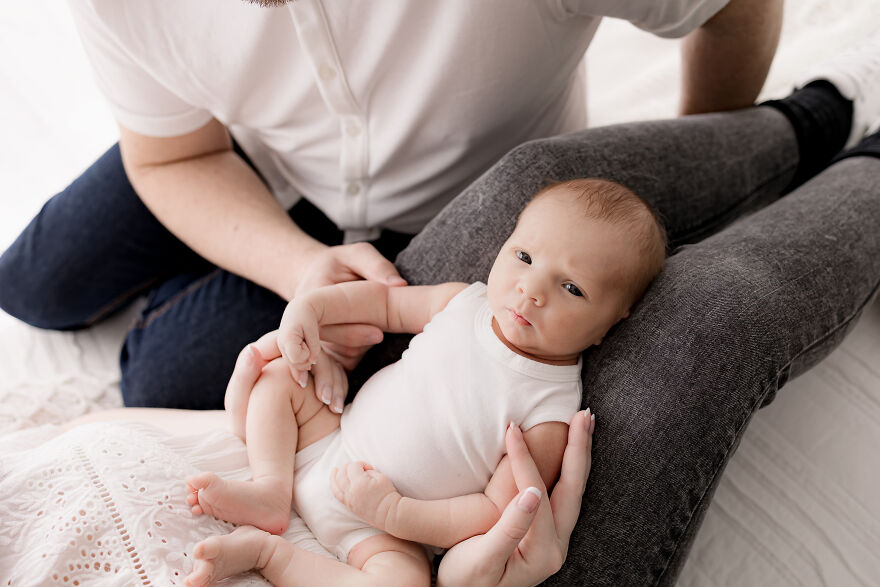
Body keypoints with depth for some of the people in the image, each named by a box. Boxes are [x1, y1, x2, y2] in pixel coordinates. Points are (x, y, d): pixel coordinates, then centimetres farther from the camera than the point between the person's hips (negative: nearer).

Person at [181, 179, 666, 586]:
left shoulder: (552, 417, -21)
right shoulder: (464, 302, -8)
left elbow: (498, 514, -21)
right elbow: (386, 301, 9)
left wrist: (393, 512, -27)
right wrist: (311, 304, -6)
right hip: (331, 449, 5)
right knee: (278, 374, 6)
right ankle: (271, 490, -6)